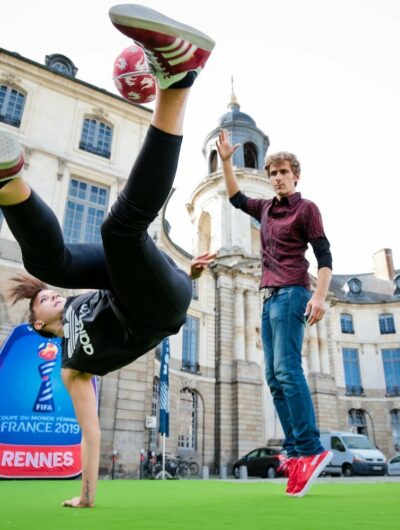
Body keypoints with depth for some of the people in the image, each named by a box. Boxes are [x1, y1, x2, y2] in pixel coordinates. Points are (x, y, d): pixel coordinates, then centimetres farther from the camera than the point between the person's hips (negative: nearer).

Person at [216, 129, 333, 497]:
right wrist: (226, 160, 28)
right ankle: (296, 451, 2)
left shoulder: (306, 208, 2)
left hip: (292, 293, -7)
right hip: (270, 296, 7)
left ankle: (311, 450, -15)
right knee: (275, 377, 0)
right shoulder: (266, 208, 20)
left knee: (286, 369, -18)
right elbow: (236, 197, 35)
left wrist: (320, 296, -18)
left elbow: (324, 256, -5)